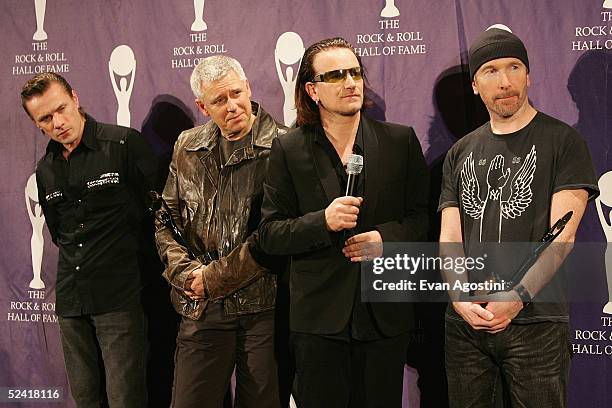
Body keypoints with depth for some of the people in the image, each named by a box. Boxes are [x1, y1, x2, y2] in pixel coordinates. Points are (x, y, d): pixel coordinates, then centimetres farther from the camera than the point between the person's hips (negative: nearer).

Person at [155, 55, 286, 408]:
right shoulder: (188, 148, 10)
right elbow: (166, 220, 14)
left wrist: (215, 277, -11)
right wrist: (186, 273, -3)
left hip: (262, 308, -4)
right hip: (201, 310, 4)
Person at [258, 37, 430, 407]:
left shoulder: (401, 141, 5)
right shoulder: (289, 150, 2)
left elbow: (423, 217, 8)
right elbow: (270, 235, 0)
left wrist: (387, 237, -12)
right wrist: (323, 222, -17)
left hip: (386, 315, 1)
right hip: (318, 317, -1)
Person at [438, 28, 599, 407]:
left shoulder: (563, 141, -1)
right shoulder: (460, 154, 12)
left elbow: (562, 236, -9)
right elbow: (449, 237, 7)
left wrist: (519, 297, -20)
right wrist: (461, 299, -10)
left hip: (535, 321, -4)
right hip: (466, 321, 4)